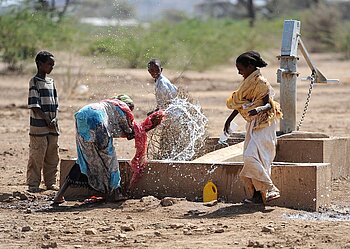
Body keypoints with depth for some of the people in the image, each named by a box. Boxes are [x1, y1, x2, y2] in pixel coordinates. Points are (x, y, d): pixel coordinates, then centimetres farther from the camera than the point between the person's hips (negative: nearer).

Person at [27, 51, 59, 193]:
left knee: (52, 157, 10)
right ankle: (33, 184, 1)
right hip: (39, 126, -7)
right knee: (37, 156, -5)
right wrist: (47, 120, -15)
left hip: (52, 127, 7)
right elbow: (34, 106, -12)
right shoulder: (34, 82, -7)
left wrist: (54, 119, 0)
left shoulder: (51, 82, 15)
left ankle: (50, 182, 19)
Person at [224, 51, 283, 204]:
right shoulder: (247, 82, 12)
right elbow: (240, 104, 22)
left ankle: (270, 190, -19)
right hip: (253, 125, 9)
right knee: (250, 158, 7)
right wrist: (229, 119, 26)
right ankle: (256, 194, 10)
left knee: (252, 156, -20)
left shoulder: (260, 83, -14)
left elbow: (269, 105, -19)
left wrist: (258, 110, -38)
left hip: (263, 124, -9)